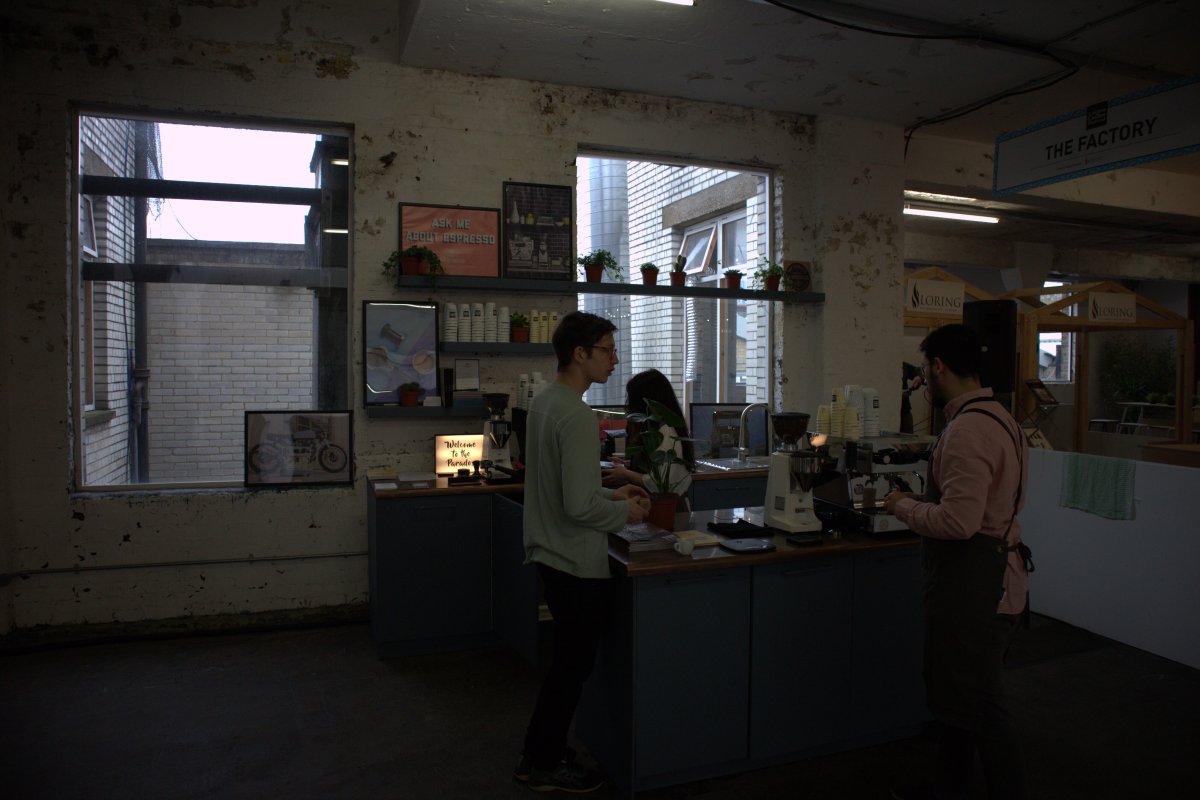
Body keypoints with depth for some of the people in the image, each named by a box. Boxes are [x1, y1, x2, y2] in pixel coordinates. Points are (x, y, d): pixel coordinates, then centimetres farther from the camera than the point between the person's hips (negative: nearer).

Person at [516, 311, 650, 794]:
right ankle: (547, 766, 24)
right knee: (574, 667, 8)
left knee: (565, 662, 22)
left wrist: (611, 494, 12)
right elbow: (579, 506, -26)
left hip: (549, 555, 10)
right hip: (579, 564, -10)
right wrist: (624, 512, -10)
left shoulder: (542, 402, 7)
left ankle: (536, 755, 36)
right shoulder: (576, 417, -23)